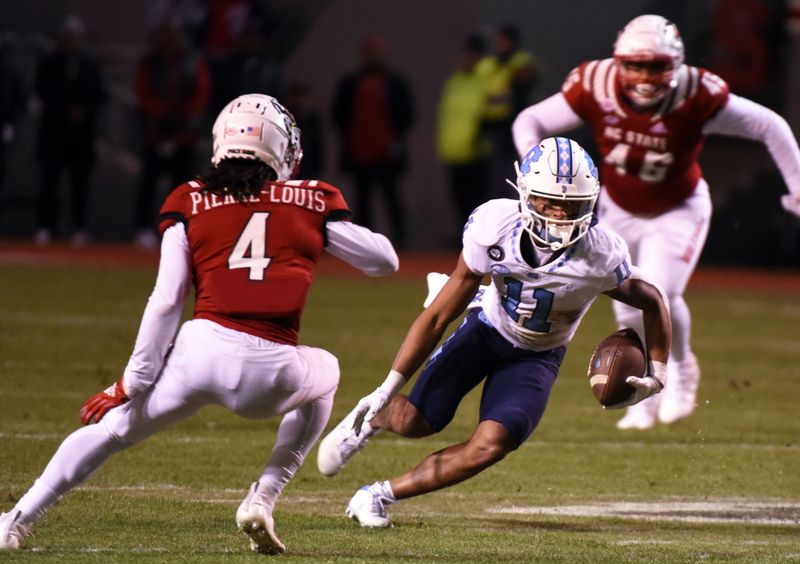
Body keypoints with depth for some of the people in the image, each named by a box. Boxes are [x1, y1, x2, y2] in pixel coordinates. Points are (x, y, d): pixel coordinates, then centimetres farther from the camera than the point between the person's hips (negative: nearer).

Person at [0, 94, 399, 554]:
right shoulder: (314, 203, 14)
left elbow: (165, 303, 6)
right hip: (271, 374, 0)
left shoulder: (190, 204, 12)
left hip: (202, 350, 0)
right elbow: (385, 260, 24)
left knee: (112, 428, 19)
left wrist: (133, 381, 10)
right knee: (325, 374, 34)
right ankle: (263, 498, 20)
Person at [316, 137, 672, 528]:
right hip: (487, 329, 0)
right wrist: (388, 388, -16)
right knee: (415, 421, -10)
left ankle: (381, 495, -1)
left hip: (536, 356, 0)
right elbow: (438, 317, -19)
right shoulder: (493, 227, -29)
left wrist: (656, 375, -18)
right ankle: (371, 418, 30)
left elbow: (653, 302, -8)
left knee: (489, 447, -19)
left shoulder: (601, 257, -32)